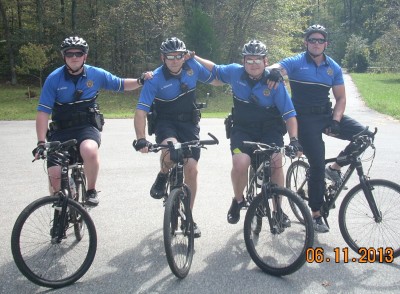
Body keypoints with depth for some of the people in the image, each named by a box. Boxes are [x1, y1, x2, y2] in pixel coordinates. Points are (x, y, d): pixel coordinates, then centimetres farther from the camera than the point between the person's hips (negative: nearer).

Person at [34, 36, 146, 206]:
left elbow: (121, 85, 11)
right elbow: (43, 112, -9)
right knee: (54, 174, -14)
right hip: (61, 131, 1)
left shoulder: (96, 74, -2)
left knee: (89, 151, -36)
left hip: (87, 127, -1)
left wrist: (140, 81, -9)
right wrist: (41, 143, -17)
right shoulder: (54, 79, -7)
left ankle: (91, 191, -10)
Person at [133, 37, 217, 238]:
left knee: (191, 170, -5)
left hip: (189, 123, 3)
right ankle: (162, 176, -1)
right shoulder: (155, 80, -20)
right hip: (165, 123, -3)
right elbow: (140, 111, -27)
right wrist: (141, 140, -38)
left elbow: (214, 80, 12)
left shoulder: (192, 67, -9)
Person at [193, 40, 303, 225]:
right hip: (243, 130, 1)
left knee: (276, 163, -24)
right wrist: (192, 57, 7)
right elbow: (214, 70, 14)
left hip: (269, 131, -1)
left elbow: (289, 114, -13)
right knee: (240, 163, -26)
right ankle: (238, 200, 5)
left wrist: (294, 139, -25)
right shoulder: (235, 72, -7)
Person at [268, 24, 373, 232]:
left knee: (364, 135, -14)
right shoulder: (296, 63, -5)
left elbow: (340, 98, 6)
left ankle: (335, 168, 8)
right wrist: (274, 71, -48)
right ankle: (316, 215, 5)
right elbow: (274, 68, -23)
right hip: (305, 119, -4)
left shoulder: (334, 68, 5)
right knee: (317, 164, -10)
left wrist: (335, 120, -11)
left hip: (327, 115, 4)